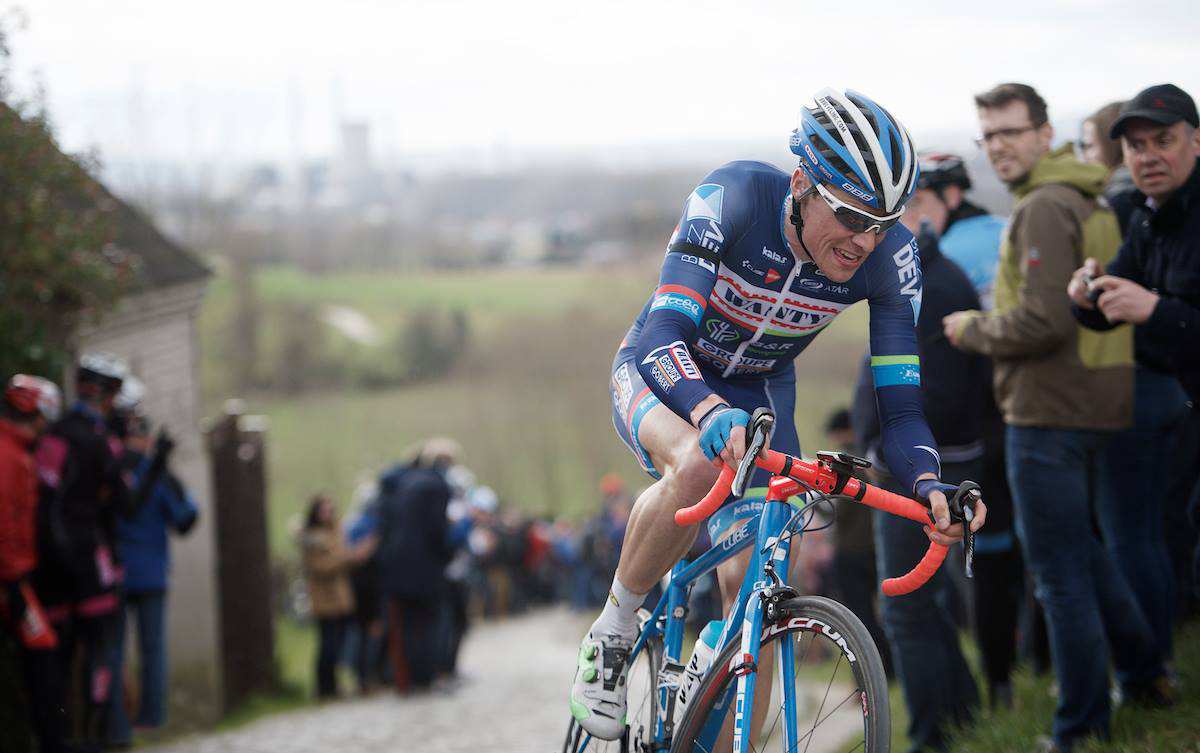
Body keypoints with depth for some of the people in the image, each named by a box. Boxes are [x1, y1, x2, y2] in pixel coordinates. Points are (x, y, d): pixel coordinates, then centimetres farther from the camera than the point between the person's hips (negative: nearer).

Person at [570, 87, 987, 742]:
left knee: (750, 579, -12)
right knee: (701, 464, -37)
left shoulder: (888, 254, -23)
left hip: (759, 392, 3)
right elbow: (664, 337, -42)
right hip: (663, 372, -3)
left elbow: (900, 406, -22)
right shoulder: (734, 197, -33)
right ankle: (611, 633, -15)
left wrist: (929, 484, -43)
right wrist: (711, 413, -62)